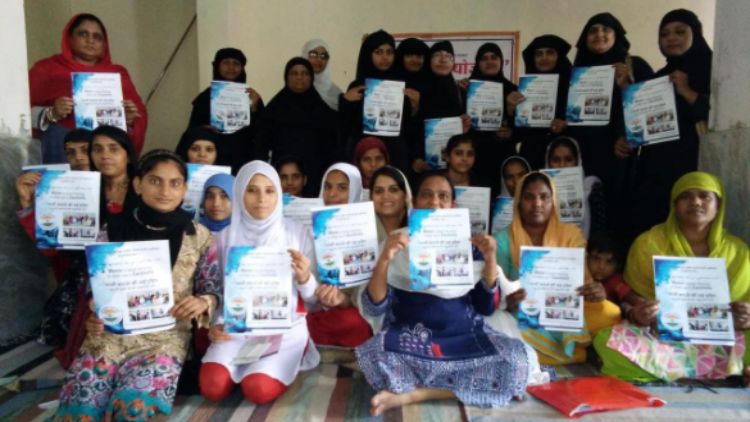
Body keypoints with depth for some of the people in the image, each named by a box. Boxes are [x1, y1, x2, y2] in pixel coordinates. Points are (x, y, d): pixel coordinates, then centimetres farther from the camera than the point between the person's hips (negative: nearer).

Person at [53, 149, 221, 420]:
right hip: (108, 337, 2)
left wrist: (203, 302, -17)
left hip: (164, 339, -1)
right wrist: (92, 319, -9)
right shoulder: (115, 231, 5)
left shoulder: (198, 236, 2)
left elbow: (214, 289, 6)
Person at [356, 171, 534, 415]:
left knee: (518, 361, -25)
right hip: (411, 338, -3)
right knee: (373, 355, -34)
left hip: (465, 336, 4)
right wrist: (384, 259, -22)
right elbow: (374, 307, -7)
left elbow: (486, 307, 5)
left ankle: (411, 394, -17)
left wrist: (490, 259, -7)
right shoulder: (397, 243, 1)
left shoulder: (469, 243, 7)